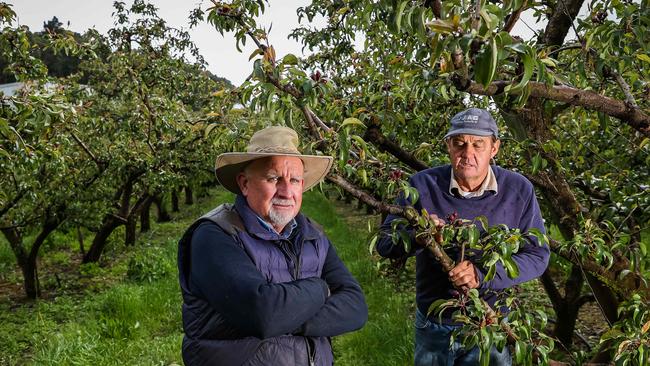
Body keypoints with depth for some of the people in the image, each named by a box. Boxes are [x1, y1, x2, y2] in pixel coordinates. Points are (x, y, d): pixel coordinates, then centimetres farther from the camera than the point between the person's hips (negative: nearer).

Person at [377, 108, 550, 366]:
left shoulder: (518, 190, -11)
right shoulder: (423, 185, -12)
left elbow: (538, 255, -10)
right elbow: (384, 242, -10)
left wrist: (484, 274, -26)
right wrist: (417, 236, -33)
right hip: (433, 325, 1)